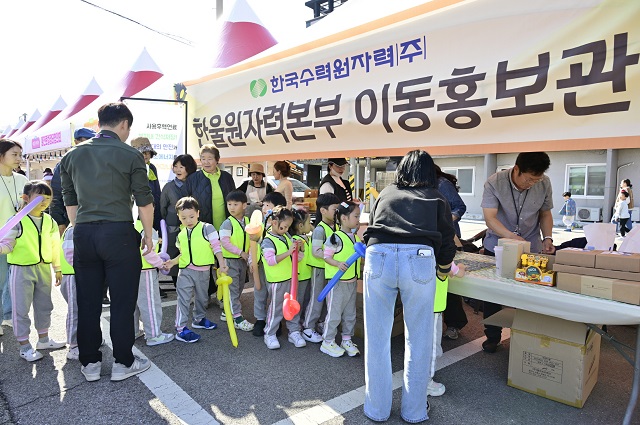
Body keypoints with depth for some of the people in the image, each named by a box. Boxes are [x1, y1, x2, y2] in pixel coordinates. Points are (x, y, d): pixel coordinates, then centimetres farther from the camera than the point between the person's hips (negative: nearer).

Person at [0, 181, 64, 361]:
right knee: (21, 309, 3)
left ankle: (43, 339, 33)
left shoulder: (50, 221, 6)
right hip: (21, 270, -5)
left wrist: (57, 269, 15)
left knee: (44, 306, 17)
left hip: (44, 269, 6)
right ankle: (24, 345, 15)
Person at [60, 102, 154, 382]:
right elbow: (144, 201, -3)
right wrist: (148, 234, 7)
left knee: (87, 301, 12)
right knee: (122, 301, 5)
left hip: (83, 234, 5)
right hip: (119, 233, -5)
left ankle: (90, 363, 23)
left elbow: (69, 200, 14)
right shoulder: (130, 155, -5)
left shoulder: (72, 155, 9)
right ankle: (122, 363, 15)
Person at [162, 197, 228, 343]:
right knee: (183, 299, -4)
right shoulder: (181, 235, 6)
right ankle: (181, 329, 1)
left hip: (203, 271, -1)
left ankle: (199, 319, 39)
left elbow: (216, 247, -11)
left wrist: (222, 264, -19)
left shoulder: (207, 228, -9)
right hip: (185, 271, 1)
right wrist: (173, 262, 0)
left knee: (202, 298, 17)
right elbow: (183, 254, 15)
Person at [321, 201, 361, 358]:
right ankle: (328, 342, 16)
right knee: (334, 313, 2)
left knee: (350, 314, 16)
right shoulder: (336, 238, -16)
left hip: (352, 281, 8)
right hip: (337, 282, -8)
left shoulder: (355, 237, 9)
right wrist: (338, 264, -29)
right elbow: (327, 256, -15)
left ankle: (347, 339, 31)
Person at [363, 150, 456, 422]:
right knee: (418, 339, 13)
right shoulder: (436, 199, 22)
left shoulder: (385, 194, 27)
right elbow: (447, 243, 18)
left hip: (378, 257, 1)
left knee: (377, 338, 12)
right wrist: (443, 272, 36)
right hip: (420, 259, -1)